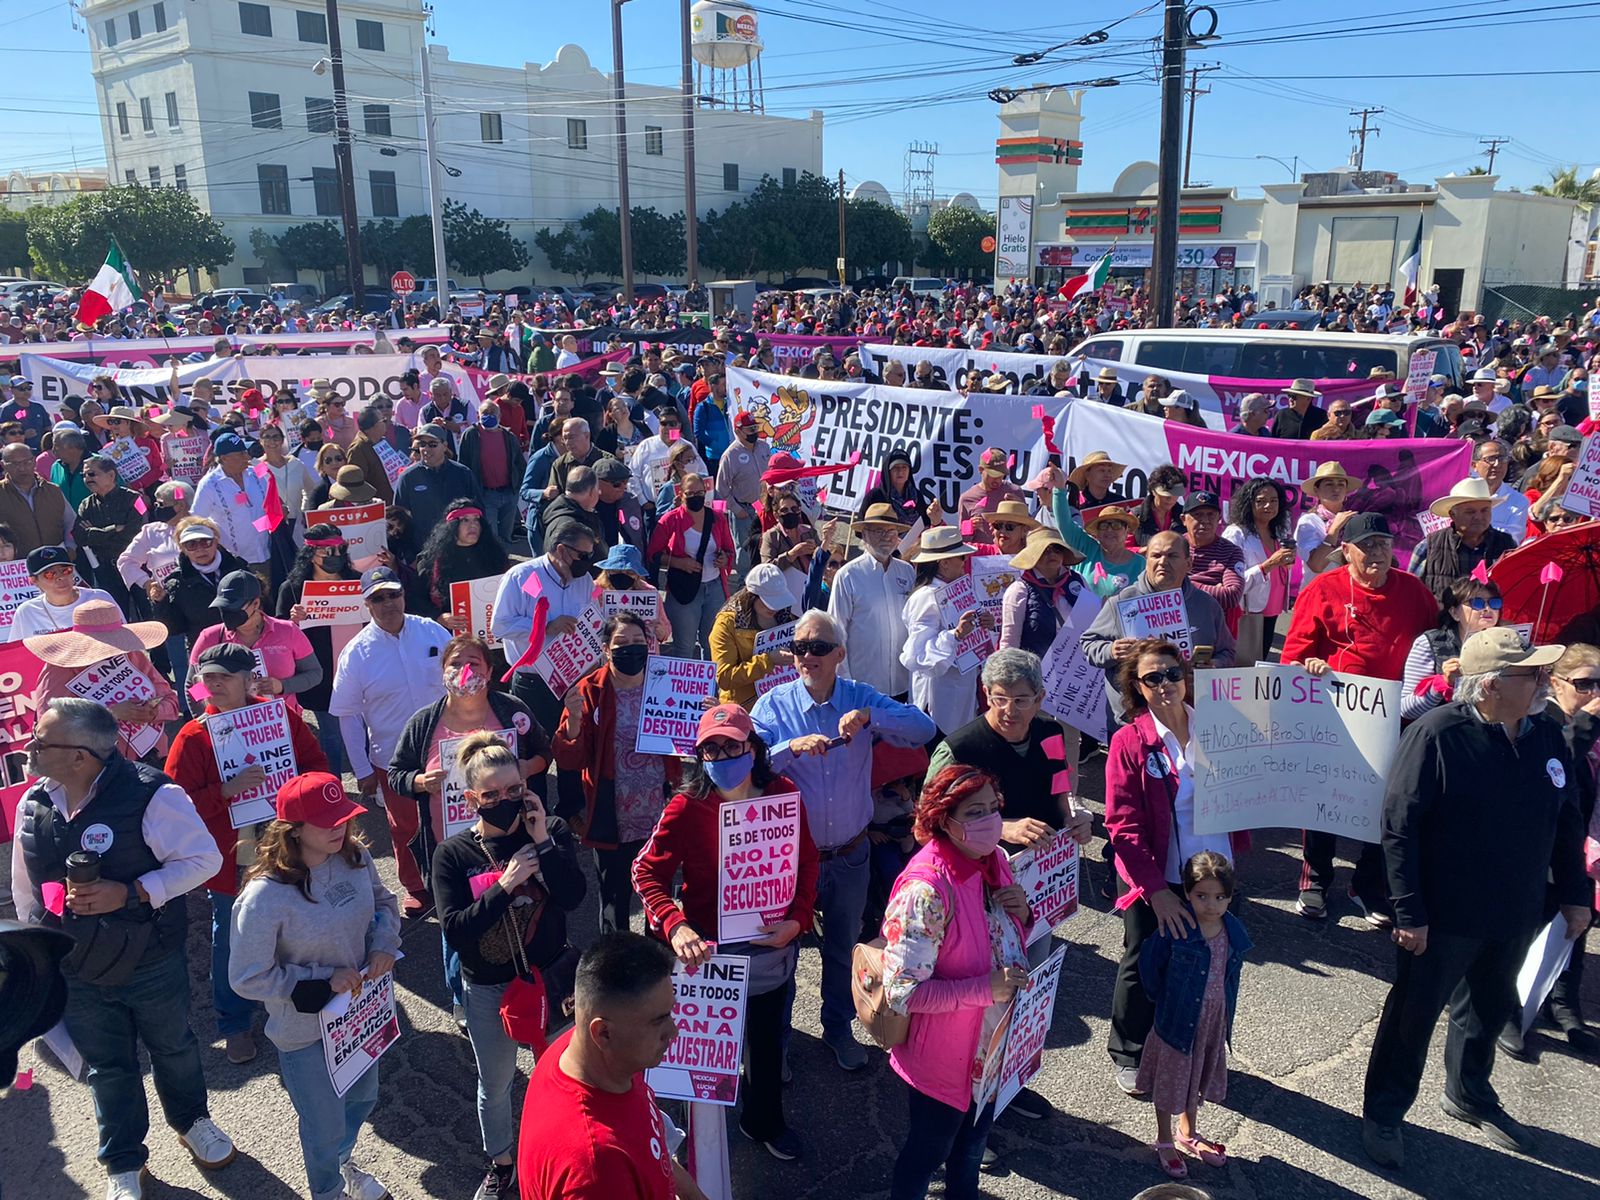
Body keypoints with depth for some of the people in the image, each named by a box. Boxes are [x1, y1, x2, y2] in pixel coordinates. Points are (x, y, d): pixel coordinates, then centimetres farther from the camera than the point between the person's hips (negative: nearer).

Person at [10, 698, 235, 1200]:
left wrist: (130, 893, -30)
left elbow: (203, 859, -21)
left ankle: (192, 1122, 51)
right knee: (108, 1068, 21)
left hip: (152, 966, -3)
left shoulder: (149, 795, -25)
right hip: (76, 975, 4)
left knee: (174, 1048, 21)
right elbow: (24, 888, 9)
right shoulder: (32, 804, -6)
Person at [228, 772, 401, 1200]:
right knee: (325, 1126, 18)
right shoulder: (264, 897, -30)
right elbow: (248, 977, -22)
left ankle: (341, 1162, 63)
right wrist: (323, 982, -24)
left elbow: (383, 901, 5)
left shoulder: (355, 856, -14)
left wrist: (384, 944, -14)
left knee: (363, 1098, 29)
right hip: (306, 1034, -5)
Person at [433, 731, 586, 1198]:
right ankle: (501, 1162, 45)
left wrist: (543, 840, -30)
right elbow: (454, 930, -19)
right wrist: (504, 885, -29)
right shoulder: (453, 854, -13)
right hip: (487, 989, 0)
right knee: (495, 1082, 19)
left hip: (550, 976, 0)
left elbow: (572, 897, -22)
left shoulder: (552, 831, -11)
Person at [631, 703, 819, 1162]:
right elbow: (647, 871, -19)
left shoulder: (783, 795, -11)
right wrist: (675, 927, -34)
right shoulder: (687, 806, -20)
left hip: (773, 947, 3)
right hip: (711, 951, -3)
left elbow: (805, 861, -1)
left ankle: (765, 1121, 51)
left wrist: (797, 919, -14)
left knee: (769, 1039, 24)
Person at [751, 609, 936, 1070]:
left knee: (842, 948, 21)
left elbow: (924, 729, -16)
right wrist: (793, 747, -38)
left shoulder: (862, 698, -6)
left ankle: (838, 1029, 44)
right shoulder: (774, 705, -11)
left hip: (849, 854, 2)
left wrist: (870, 716, -31)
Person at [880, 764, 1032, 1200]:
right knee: (928, 1151, 18)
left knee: (973, 1142, 30)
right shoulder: (925, 890, -32)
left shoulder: (996, 861, -7)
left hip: (991, 1045, 7)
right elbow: (902, 992, -30)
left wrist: (1023, 914, -12)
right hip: (942, 1056, -7)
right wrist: (987, 988, -31)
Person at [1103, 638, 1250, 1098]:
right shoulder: (1129, 741, -12)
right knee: (1144, 968, 12)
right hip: (1156, 883, -3)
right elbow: (1123, 827, -14)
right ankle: (1128, 1056, 35)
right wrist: (1157, 891, -18)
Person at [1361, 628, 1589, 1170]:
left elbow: (1568, 821, 11)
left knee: (1489, 1009, 24)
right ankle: (1383, 1113, 27)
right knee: (1413, 1015, 9)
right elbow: (1399, 826, -21)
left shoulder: (1547, 737, -2)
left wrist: (1575, 894, 10)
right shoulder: (1436, 734, -22)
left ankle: (1469, 1095, 48)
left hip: (1516, 916, 6)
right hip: (1444, 917, -6)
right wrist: (1408, 912, -21)